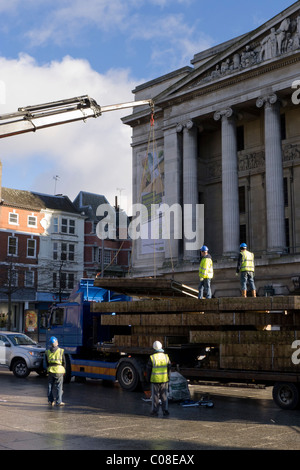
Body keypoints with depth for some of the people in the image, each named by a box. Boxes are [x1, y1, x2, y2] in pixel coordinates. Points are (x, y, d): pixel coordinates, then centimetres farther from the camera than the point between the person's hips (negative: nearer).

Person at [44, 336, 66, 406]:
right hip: (59, 371, -3)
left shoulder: (47, 352, 4)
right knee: (59, 387, 3)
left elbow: (45, 363, 9)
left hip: (50, 371, 3)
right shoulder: (61, 351, -6)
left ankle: (50, 401, 18)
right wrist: (64, 370, 13)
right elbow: (64, 362, 0)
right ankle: (58, 402, 3)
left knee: (50, 386, 14)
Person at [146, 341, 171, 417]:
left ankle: (155, 411, 9)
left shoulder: (152, 358, -11)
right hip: (164, 379, 3)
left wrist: (148, 379, 8)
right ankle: (165, 410, 10)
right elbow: (169, 368, 5)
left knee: (155, 396, 6)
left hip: (155, 380, -2)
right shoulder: (166, 357, -2)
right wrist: (168, 378, 15)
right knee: (164, 395, 10)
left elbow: (148, 370, -4)